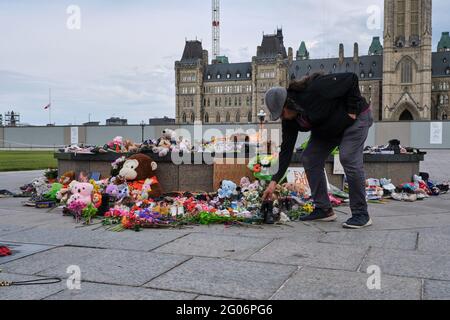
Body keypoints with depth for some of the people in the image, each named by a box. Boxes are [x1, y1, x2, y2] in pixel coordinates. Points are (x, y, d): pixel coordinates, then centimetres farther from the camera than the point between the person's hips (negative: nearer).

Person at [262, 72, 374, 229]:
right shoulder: (289, 120, -12)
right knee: (309, 158, -4)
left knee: (349, 159, -22)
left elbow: (351, 78, -28)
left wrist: (352, 111, -26)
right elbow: (286, 150, -10)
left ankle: (361, 214, -11)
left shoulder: (316, 89, -36)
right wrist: (274, 181, -14)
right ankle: (324, 209, 3)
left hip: (355, 118, -7)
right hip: (327, 128, 7)